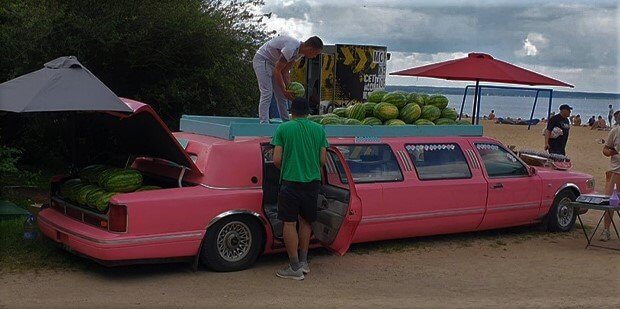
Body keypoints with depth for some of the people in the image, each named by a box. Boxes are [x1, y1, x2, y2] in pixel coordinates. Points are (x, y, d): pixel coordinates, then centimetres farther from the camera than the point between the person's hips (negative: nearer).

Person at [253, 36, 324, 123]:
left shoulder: (300, 52, -3)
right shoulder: (291, 48, -32)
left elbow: (285, 71, 2)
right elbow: (277, 71, -28)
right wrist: (284, 91, -26)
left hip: (273, 63, 9)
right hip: (262, 59, -9)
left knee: (281, 95, 7)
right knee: (267, 94, -17)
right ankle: (264, 123, -18)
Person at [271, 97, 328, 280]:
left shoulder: (283, 129, -4)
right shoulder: (319, 130, 4)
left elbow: (276, 160, -7)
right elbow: (322, 160, 4)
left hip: (290, 181, -4)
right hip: (312, 182, 4)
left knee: (289, 223, 1)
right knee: (306, 222, 18)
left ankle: (295, 268, 1)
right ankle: (303, 262, 25)